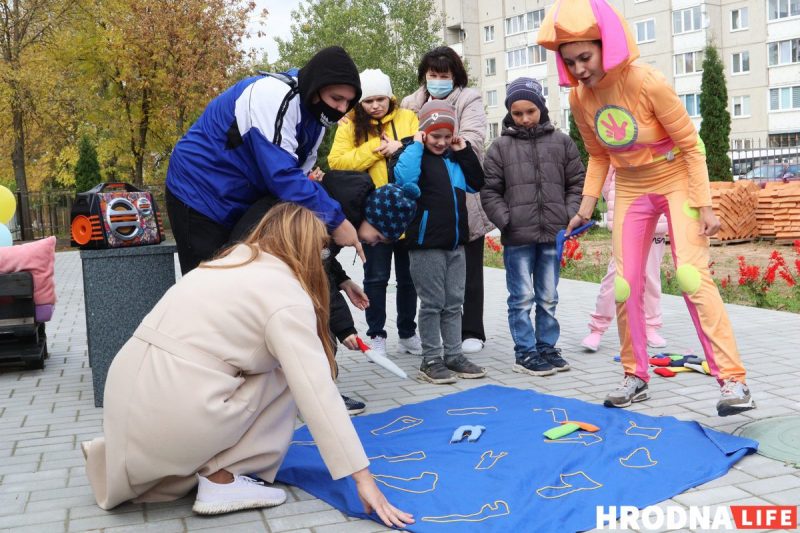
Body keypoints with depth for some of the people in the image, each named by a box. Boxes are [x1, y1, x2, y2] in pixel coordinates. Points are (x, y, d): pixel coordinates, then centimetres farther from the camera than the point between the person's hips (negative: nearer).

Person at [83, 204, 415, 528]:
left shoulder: (232, 263, 18)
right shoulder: (287, 295, -6)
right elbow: (318, 394, -11)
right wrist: (363, 479, -7)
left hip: (124, 402, 8)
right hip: (172, 418, -8)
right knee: (285, 375, 7)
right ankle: (221, 479, 4)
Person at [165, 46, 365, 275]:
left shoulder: (314, 116, 2)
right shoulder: (274, 95, -27)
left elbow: (295, 175, 7)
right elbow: (282, 175, -34)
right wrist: (335, 220, -30)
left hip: (244, 203, 9)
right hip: (201, 194, -9)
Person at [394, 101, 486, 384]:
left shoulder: (454, 158, 14)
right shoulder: (417, 156, -5)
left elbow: (477, 183, 15)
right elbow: (404, 177, -25)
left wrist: (464, 151, 7)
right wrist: (416, 145, -17)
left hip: (455, 243, 7)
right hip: (427, 243, -6)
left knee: (454, 302, 11)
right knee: (432, 303, -1)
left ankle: (454, 355, 20)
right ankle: (431, 360, 8)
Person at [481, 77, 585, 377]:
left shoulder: (561, 142, 8)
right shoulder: (500, 147, 3)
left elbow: (576, 183, 10)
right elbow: (490, 191, 1)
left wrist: (570, 217, -2)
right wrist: (506, 221, -9)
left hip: (553, 235, 2)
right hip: (517, 238, -2)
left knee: (548, 298, 12)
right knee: (522, 298, 1)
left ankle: (547, 347, 24)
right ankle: (525, 353, 10)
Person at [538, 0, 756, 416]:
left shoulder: (648, 83, -25)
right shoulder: (579, 99, -10)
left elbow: (690, 144, -17)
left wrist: (704, 205, -19)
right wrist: (586, 206, -2)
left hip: (676, 183, -5)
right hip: (631, 192, 5)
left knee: (692, 276, -16)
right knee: (625, 286, 3)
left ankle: (732, 379, -9)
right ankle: (635, 377, 17)